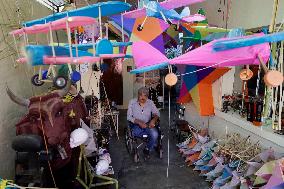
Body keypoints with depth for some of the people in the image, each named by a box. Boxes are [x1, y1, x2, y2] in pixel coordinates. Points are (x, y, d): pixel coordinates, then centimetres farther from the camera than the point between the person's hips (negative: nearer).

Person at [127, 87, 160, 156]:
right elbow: (129, 117, -6)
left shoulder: (150, 102, 4)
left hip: (148, 124, 2)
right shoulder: (132, 102, -2)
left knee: (155, 134, -29)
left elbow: (156, 113, 2)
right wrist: (139, 122, -23)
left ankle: (148, 149, 1)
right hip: (136, 125, -2)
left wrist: (153, 120, -22)